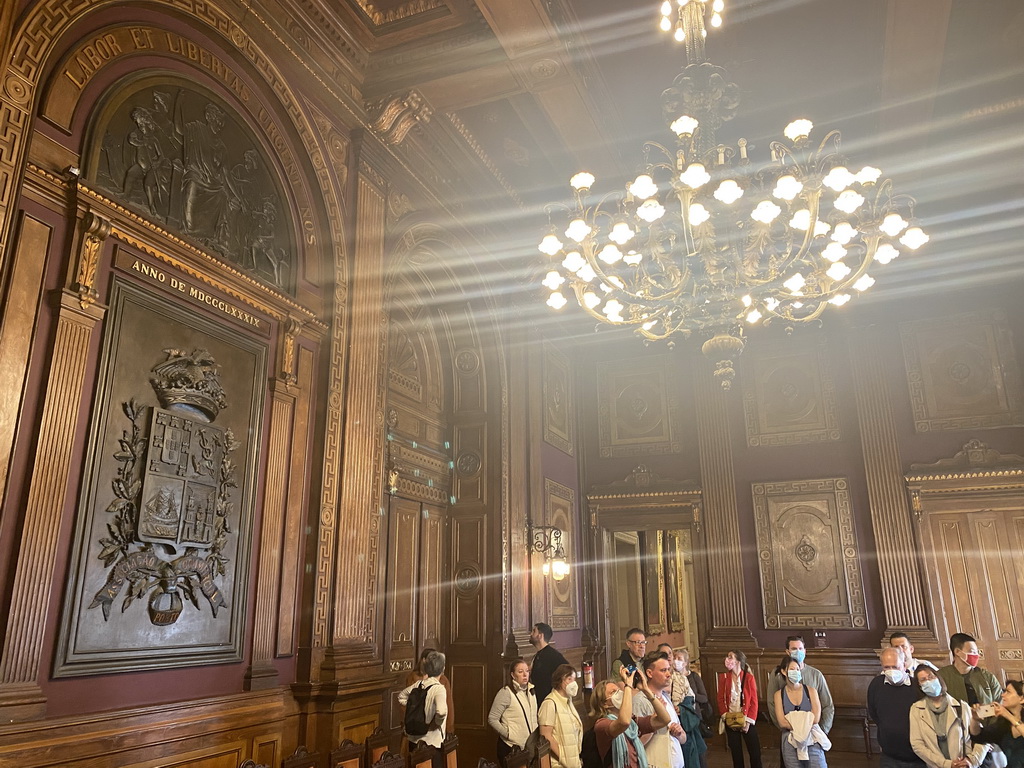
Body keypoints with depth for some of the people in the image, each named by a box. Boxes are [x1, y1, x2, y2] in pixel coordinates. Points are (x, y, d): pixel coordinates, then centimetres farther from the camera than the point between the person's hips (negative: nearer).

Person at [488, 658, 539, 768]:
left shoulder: (530, 690, 8)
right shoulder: (506, 692, -13)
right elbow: (492, 719, -13)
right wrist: (508, 734, -17)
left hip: (529, 746, 6)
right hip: (510, 747, -6)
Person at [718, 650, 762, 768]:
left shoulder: (749, 678, -7)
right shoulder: (723, 678, -1)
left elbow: (754, 701, -7)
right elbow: (721, 699, 0)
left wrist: (749, 721, -13)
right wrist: (726, 716, -11)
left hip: (746, 720, -2)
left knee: (755, 752, 1)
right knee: (736, 752, 9)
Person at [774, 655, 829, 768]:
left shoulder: (811, 691, 1)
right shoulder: (779, 694, 1)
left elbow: (815, 719, -9)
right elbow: (782, 723, -8)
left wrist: (792, 722, -8)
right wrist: (805, 721, -9)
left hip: (813, 740, 0)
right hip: (790, 742, 0)